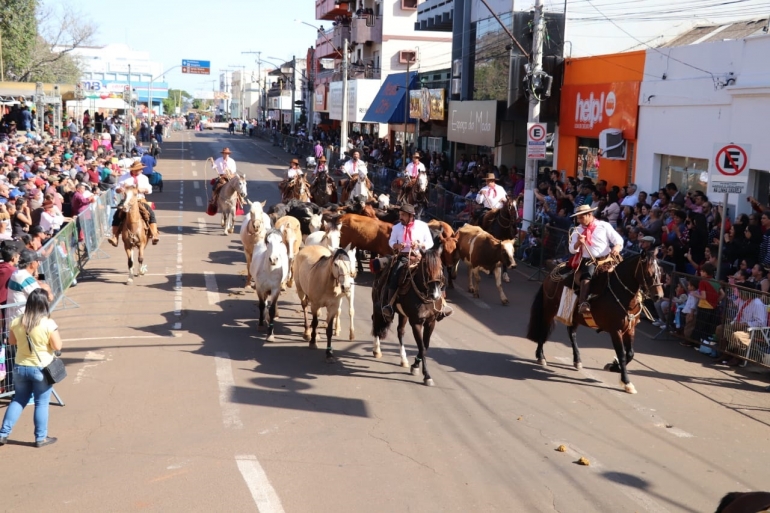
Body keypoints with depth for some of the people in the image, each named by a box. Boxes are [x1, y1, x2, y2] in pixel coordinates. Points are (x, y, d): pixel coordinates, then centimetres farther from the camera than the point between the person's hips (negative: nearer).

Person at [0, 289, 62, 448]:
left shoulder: (17, 322, -3)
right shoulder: (48, 323, -19)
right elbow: (57, 346, -14)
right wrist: (55, 333, 1)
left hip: (20, 367, 5)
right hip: (42, 369, -5)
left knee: (18, 400, 18)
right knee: (41, 403, 6)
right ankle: (41, 438, 13)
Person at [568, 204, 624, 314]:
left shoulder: (604, 225, 7)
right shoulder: (578, 230, 11)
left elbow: (619, 240, 5)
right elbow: (572, 250, 8)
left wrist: (617, 247, -18)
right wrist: (578, 243, -14)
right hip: (588, 260, -1)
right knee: (587, 273, -33)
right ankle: (583, 303, -46)